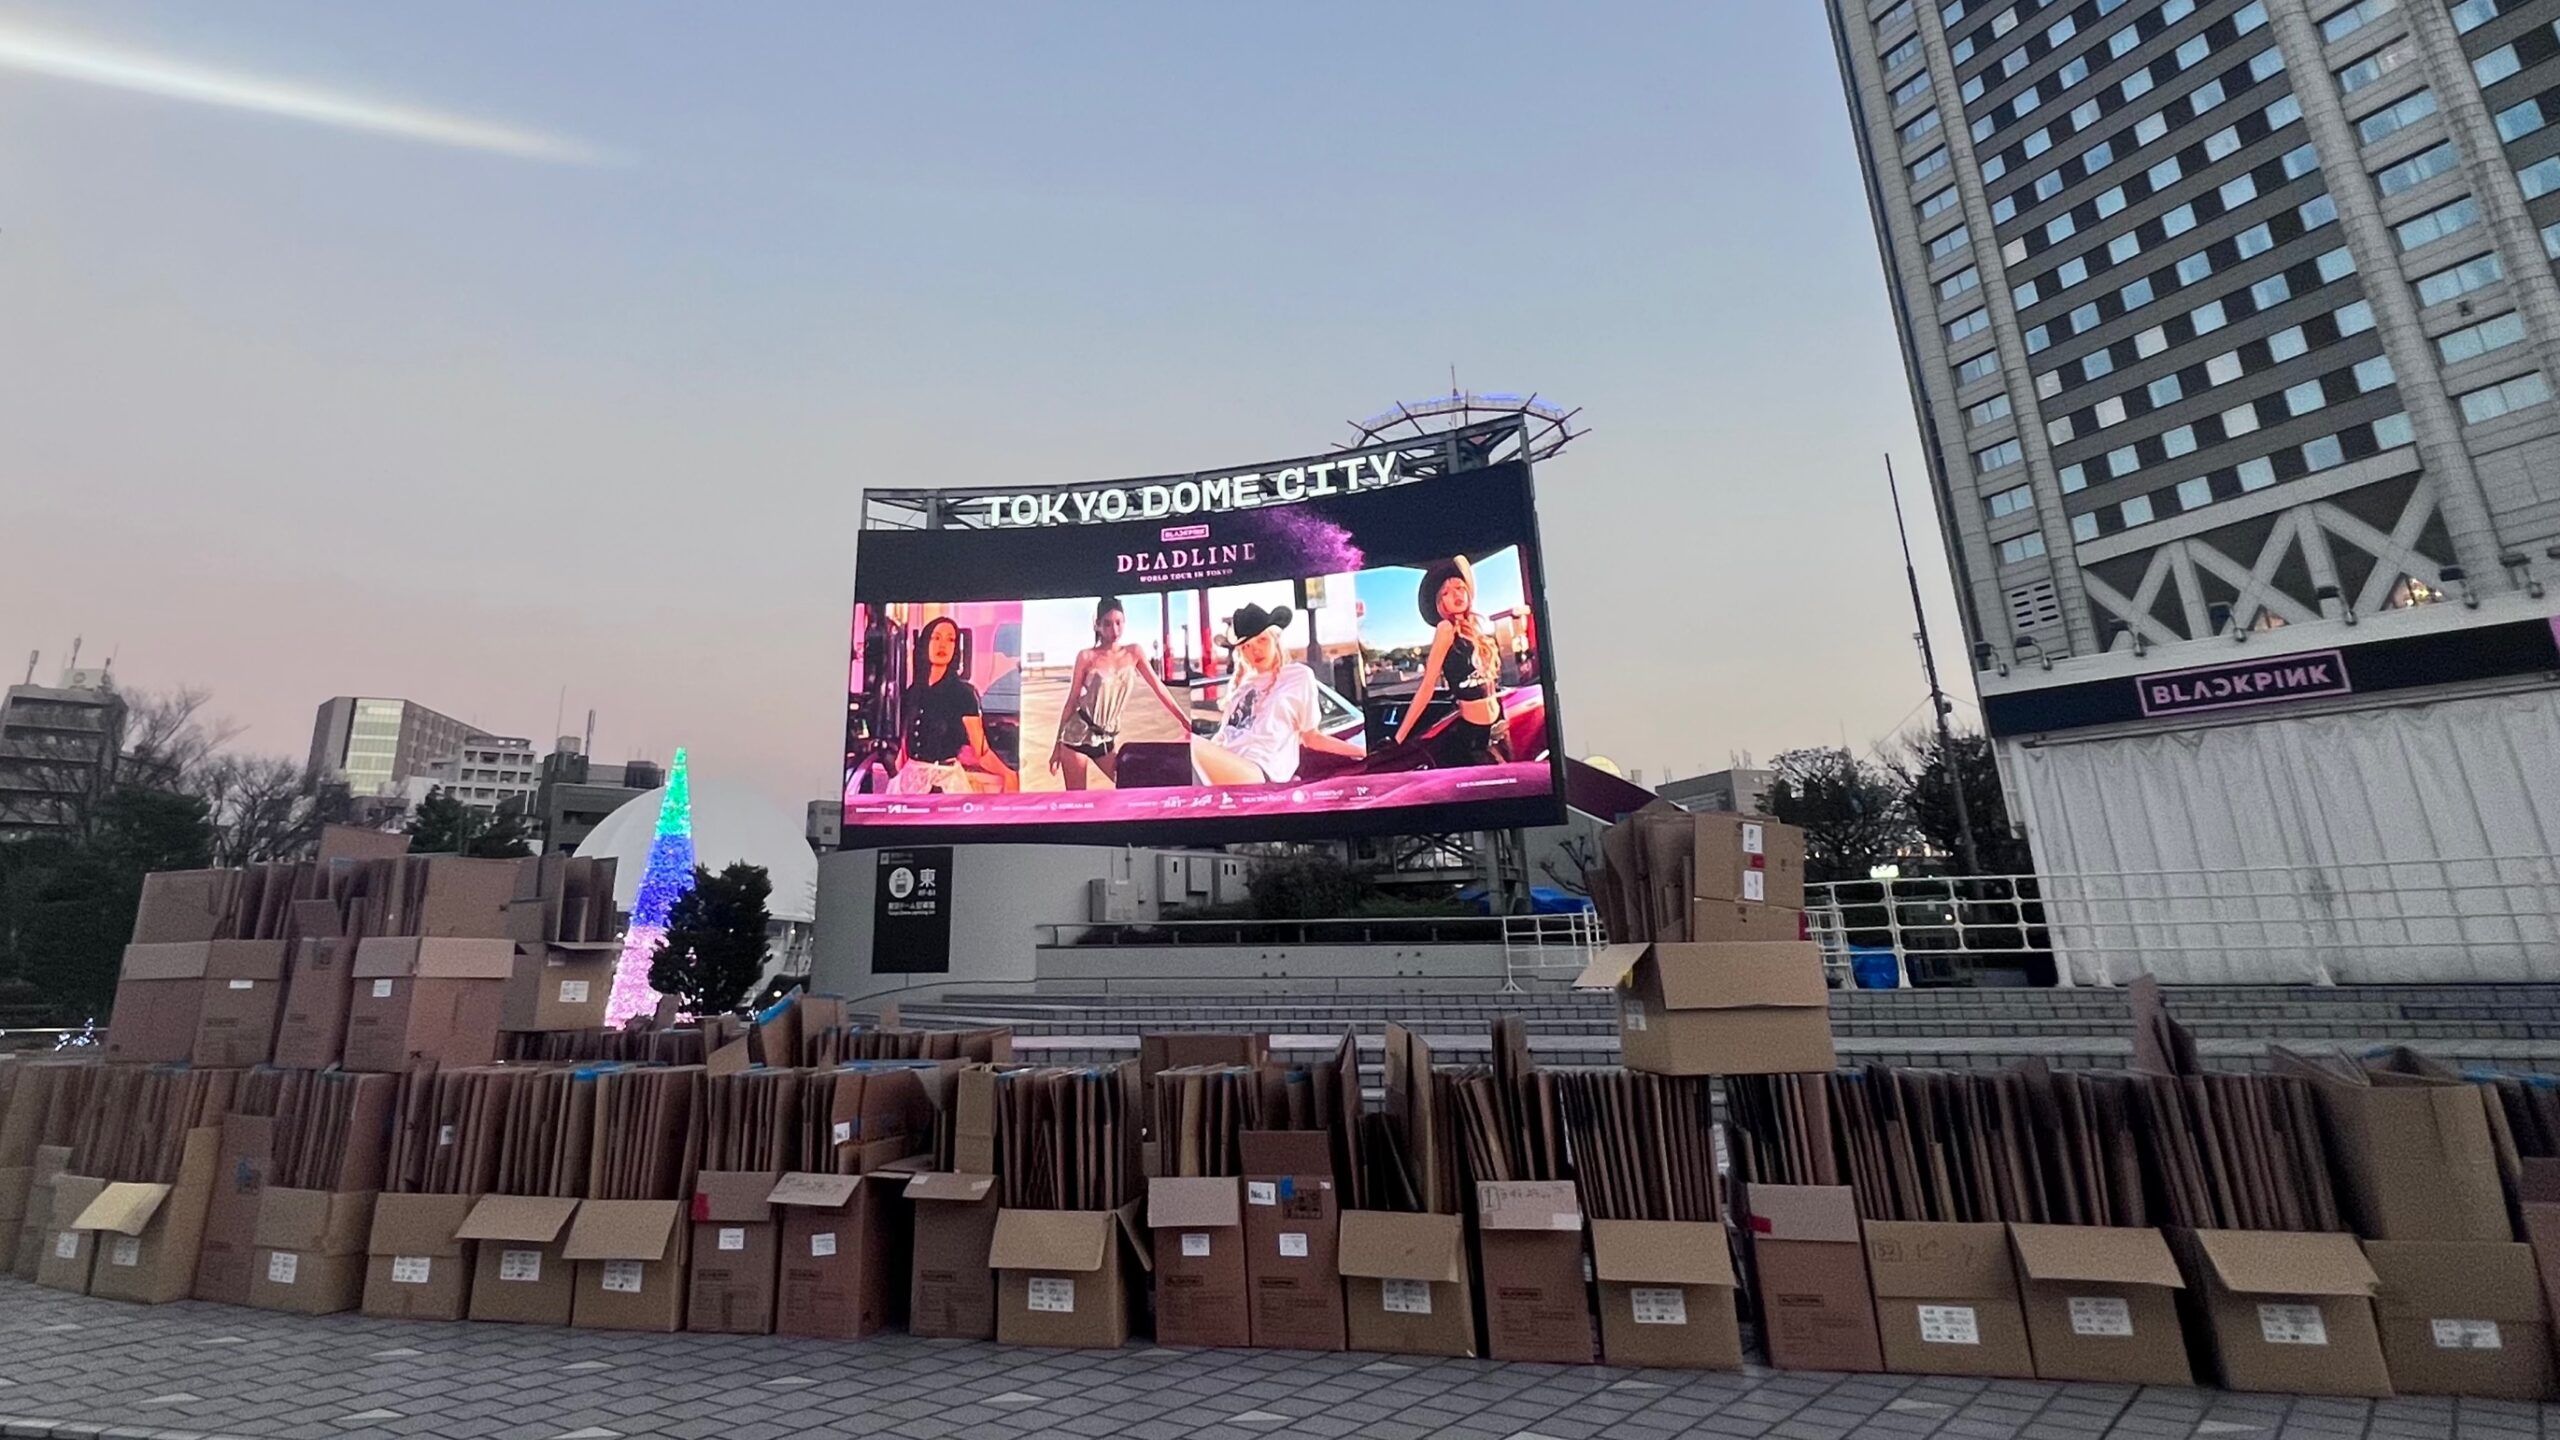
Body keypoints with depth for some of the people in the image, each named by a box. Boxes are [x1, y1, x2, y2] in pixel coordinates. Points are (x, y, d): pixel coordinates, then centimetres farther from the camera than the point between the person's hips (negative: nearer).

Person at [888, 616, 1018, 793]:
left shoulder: (963, 692, -9)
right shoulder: (913, 690, 6)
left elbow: (982, 751, -15)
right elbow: (907, 739, 15)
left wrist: (1007, 774, -30)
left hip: (945, 779, -4)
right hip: (910, 777, 5)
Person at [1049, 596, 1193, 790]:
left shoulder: (1134, 652, 1)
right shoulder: (1087, 657, -8)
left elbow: (1158, 688, 2)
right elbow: (1071, 702, -4)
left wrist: (1186, 722, -2)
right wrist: (1057, 746, -2)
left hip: (1107, 740, 4)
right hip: (1076, 737, -3)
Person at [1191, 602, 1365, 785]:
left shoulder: (1299, 675, 15)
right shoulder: (1242, 683, 27)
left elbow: (1312, 738, 17)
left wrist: (1360, 751, 7)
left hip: (1260, 772, -6)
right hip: (1224, 765, 6)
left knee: (1191, 745, -33)